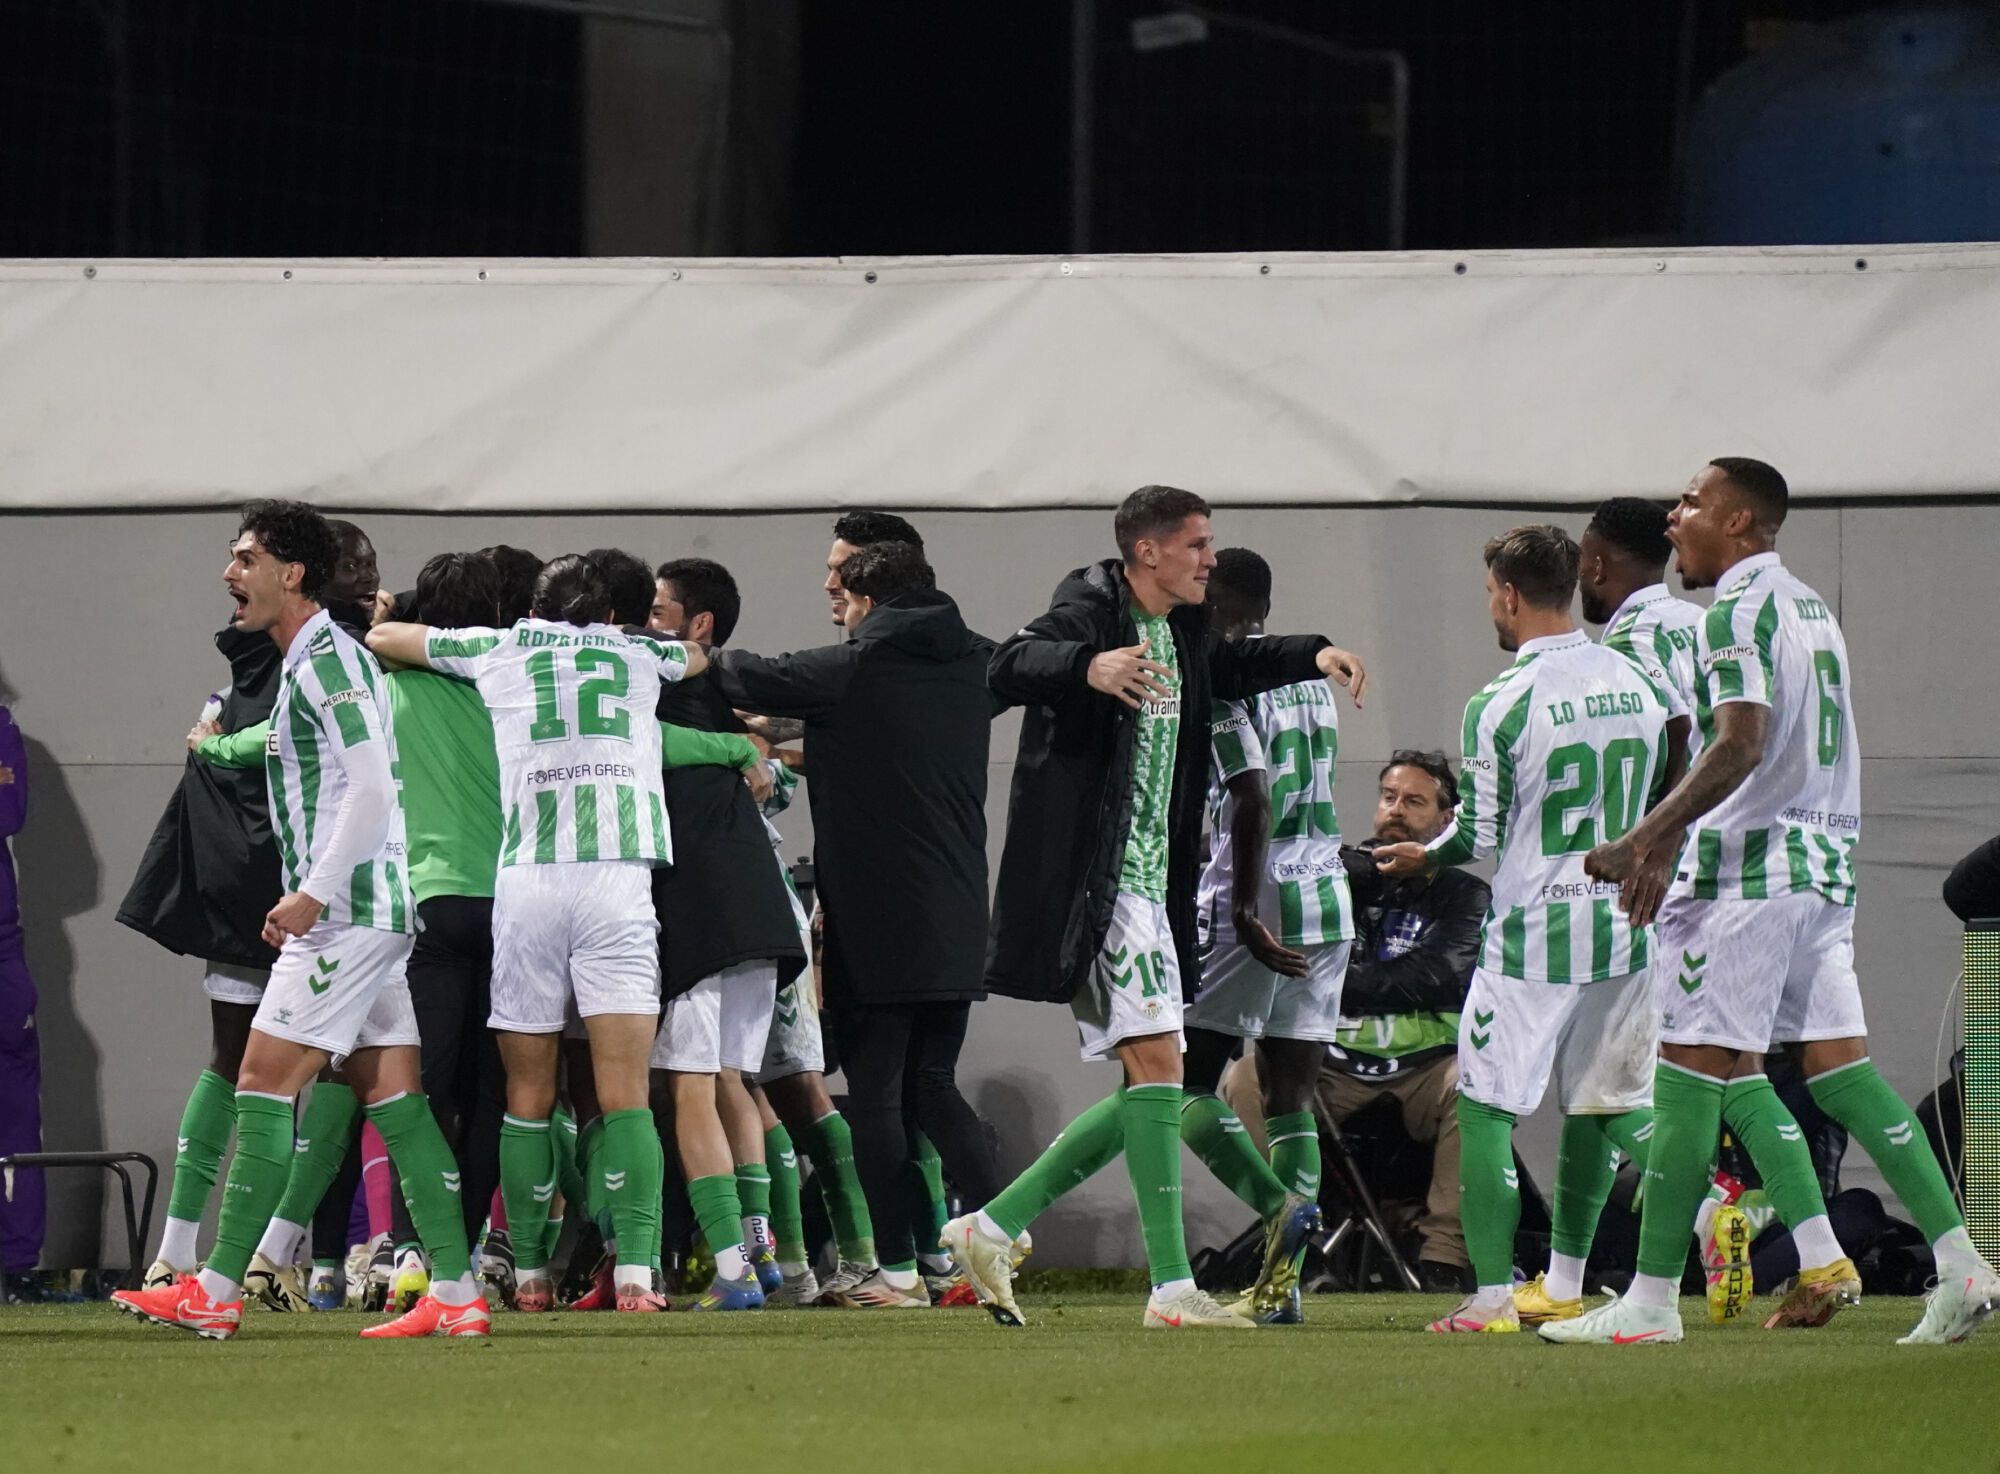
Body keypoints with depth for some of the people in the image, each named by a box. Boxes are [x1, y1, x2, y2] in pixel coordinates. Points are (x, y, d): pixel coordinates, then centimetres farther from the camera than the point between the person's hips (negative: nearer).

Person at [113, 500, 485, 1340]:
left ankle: (218, 1292, -9)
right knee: (389, 1093, 6)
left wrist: (313, 895, -22)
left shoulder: (328, 658, -12)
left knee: (265, 1080, -9)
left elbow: (371, 788, -20)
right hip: (357, 914, 10)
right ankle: (455, 1293, 2)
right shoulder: (305, 663, 19)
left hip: (347, 909, -10)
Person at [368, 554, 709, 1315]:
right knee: (624, 1093, -5)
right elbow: (702, 655, 43)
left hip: (525, 876, 1)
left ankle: (528, 1273, 9)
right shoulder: (638, 653, 20)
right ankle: (634, 1272, -16)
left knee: (528, 1095, 8)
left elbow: (383, 637, 31)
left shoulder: (500, 649, 18)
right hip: (617, 876, -1)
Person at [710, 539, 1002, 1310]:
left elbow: (752, 680, -5)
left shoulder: (853, 669, -9)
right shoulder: (971, 669, 8)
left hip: (875, 924, -6)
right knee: (933, 1086, 14)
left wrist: (714, 658, 19)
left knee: (875, 1092, 1)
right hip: (956, 921, 6)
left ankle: (899, 1269, -1)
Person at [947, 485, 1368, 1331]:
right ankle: (1172, 1287, -18)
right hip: (1095, 882, -10)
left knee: (1150, 1090, 10)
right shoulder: (1092, 615, -12)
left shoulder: (1179, 631, 15)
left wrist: (1313, 656, 25)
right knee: (1157, 1063, -16)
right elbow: (1010, 667, -30)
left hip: (1152, 882, 10)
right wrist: (1092, 668, -47)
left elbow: (1227, 668, 38)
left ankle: (991, 1229, 17)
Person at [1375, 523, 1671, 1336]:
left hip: (1531, 936, -5)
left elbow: (1481, 834, -8)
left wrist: (1423, 857, 13)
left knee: (1486, 1107, 4)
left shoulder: (1500, 703, -13)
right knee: (1604, 1102, 19)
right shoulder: (1635, 683, 5)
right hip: (1624, 930, 5)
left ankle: (1493, 1295, -1)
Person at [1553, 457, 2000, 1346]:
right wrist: (1671, 844, 29)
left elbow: (1741, 745, -22)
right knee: (1837, 1066, 7)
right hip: (1827, 866, 9)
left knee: (1690, 1073, -5)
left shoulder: (1739, 609, -10)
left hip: (1747, 872, -9)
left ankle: (1651, 1299, -4)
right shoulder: (1810, 606, 18)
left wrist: (1647, 840, -27)